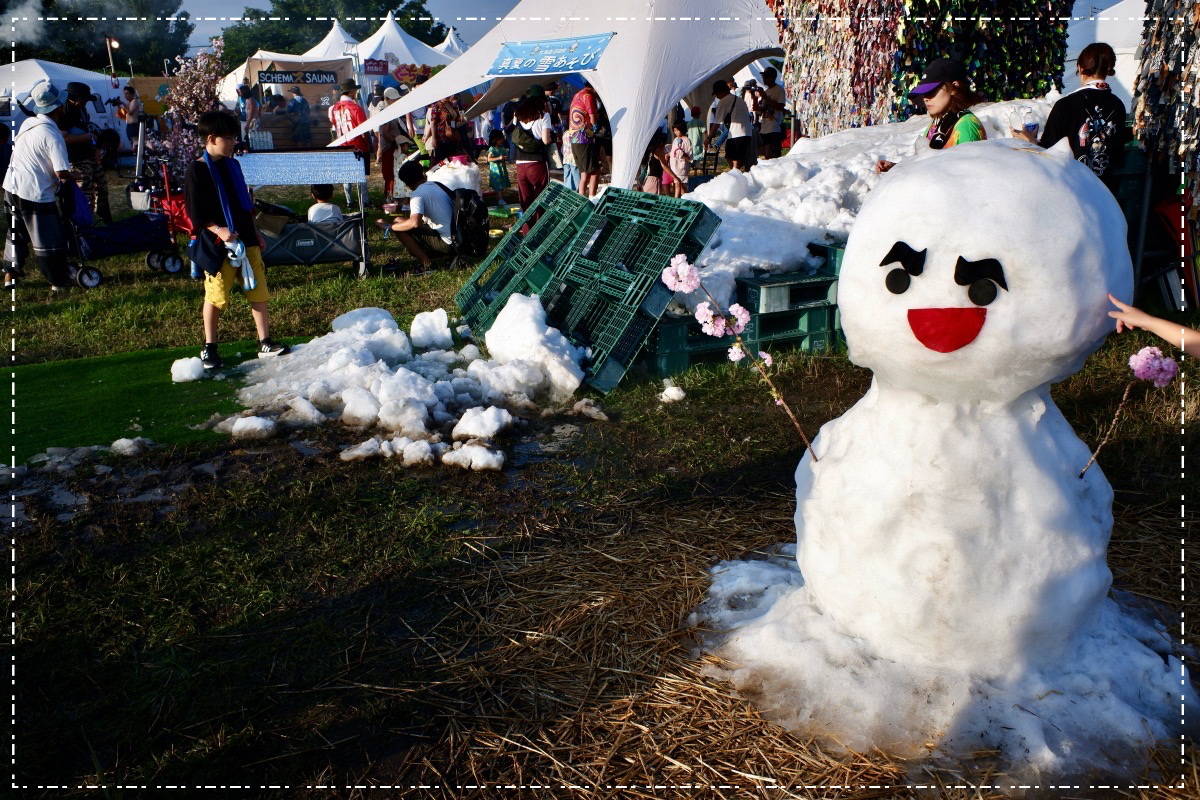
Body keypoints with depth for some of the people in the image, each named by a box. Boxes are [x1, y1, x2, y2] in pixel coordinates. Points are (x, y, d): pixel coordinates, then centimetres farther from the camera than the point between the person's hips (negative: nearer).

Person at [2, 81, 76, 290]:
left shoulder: (28, 123, 4)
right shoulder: (53, 136, -19)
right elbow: (61, 172, -23)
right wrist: (74, 177, -2)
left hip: (12, 188, 8)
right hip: (34, 195, -8)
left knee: (17, 233, 24)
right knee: (50, 240, 4)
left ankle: (10, 273, 33)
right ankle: (58, 281, 13)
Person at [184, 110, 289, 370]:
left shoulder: (232, 165, 11)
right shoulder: (197, 170, -9)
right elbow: (196, 213, -12)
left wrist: (255, 233, 20)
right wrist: (218, 230, -24)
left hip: (246, 241, 6)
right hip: (217, 244, -6)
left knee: (258, 291, 5)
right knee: (216, 296, 2)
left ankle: (265, 343, 12)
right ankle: (209, 348, 17)